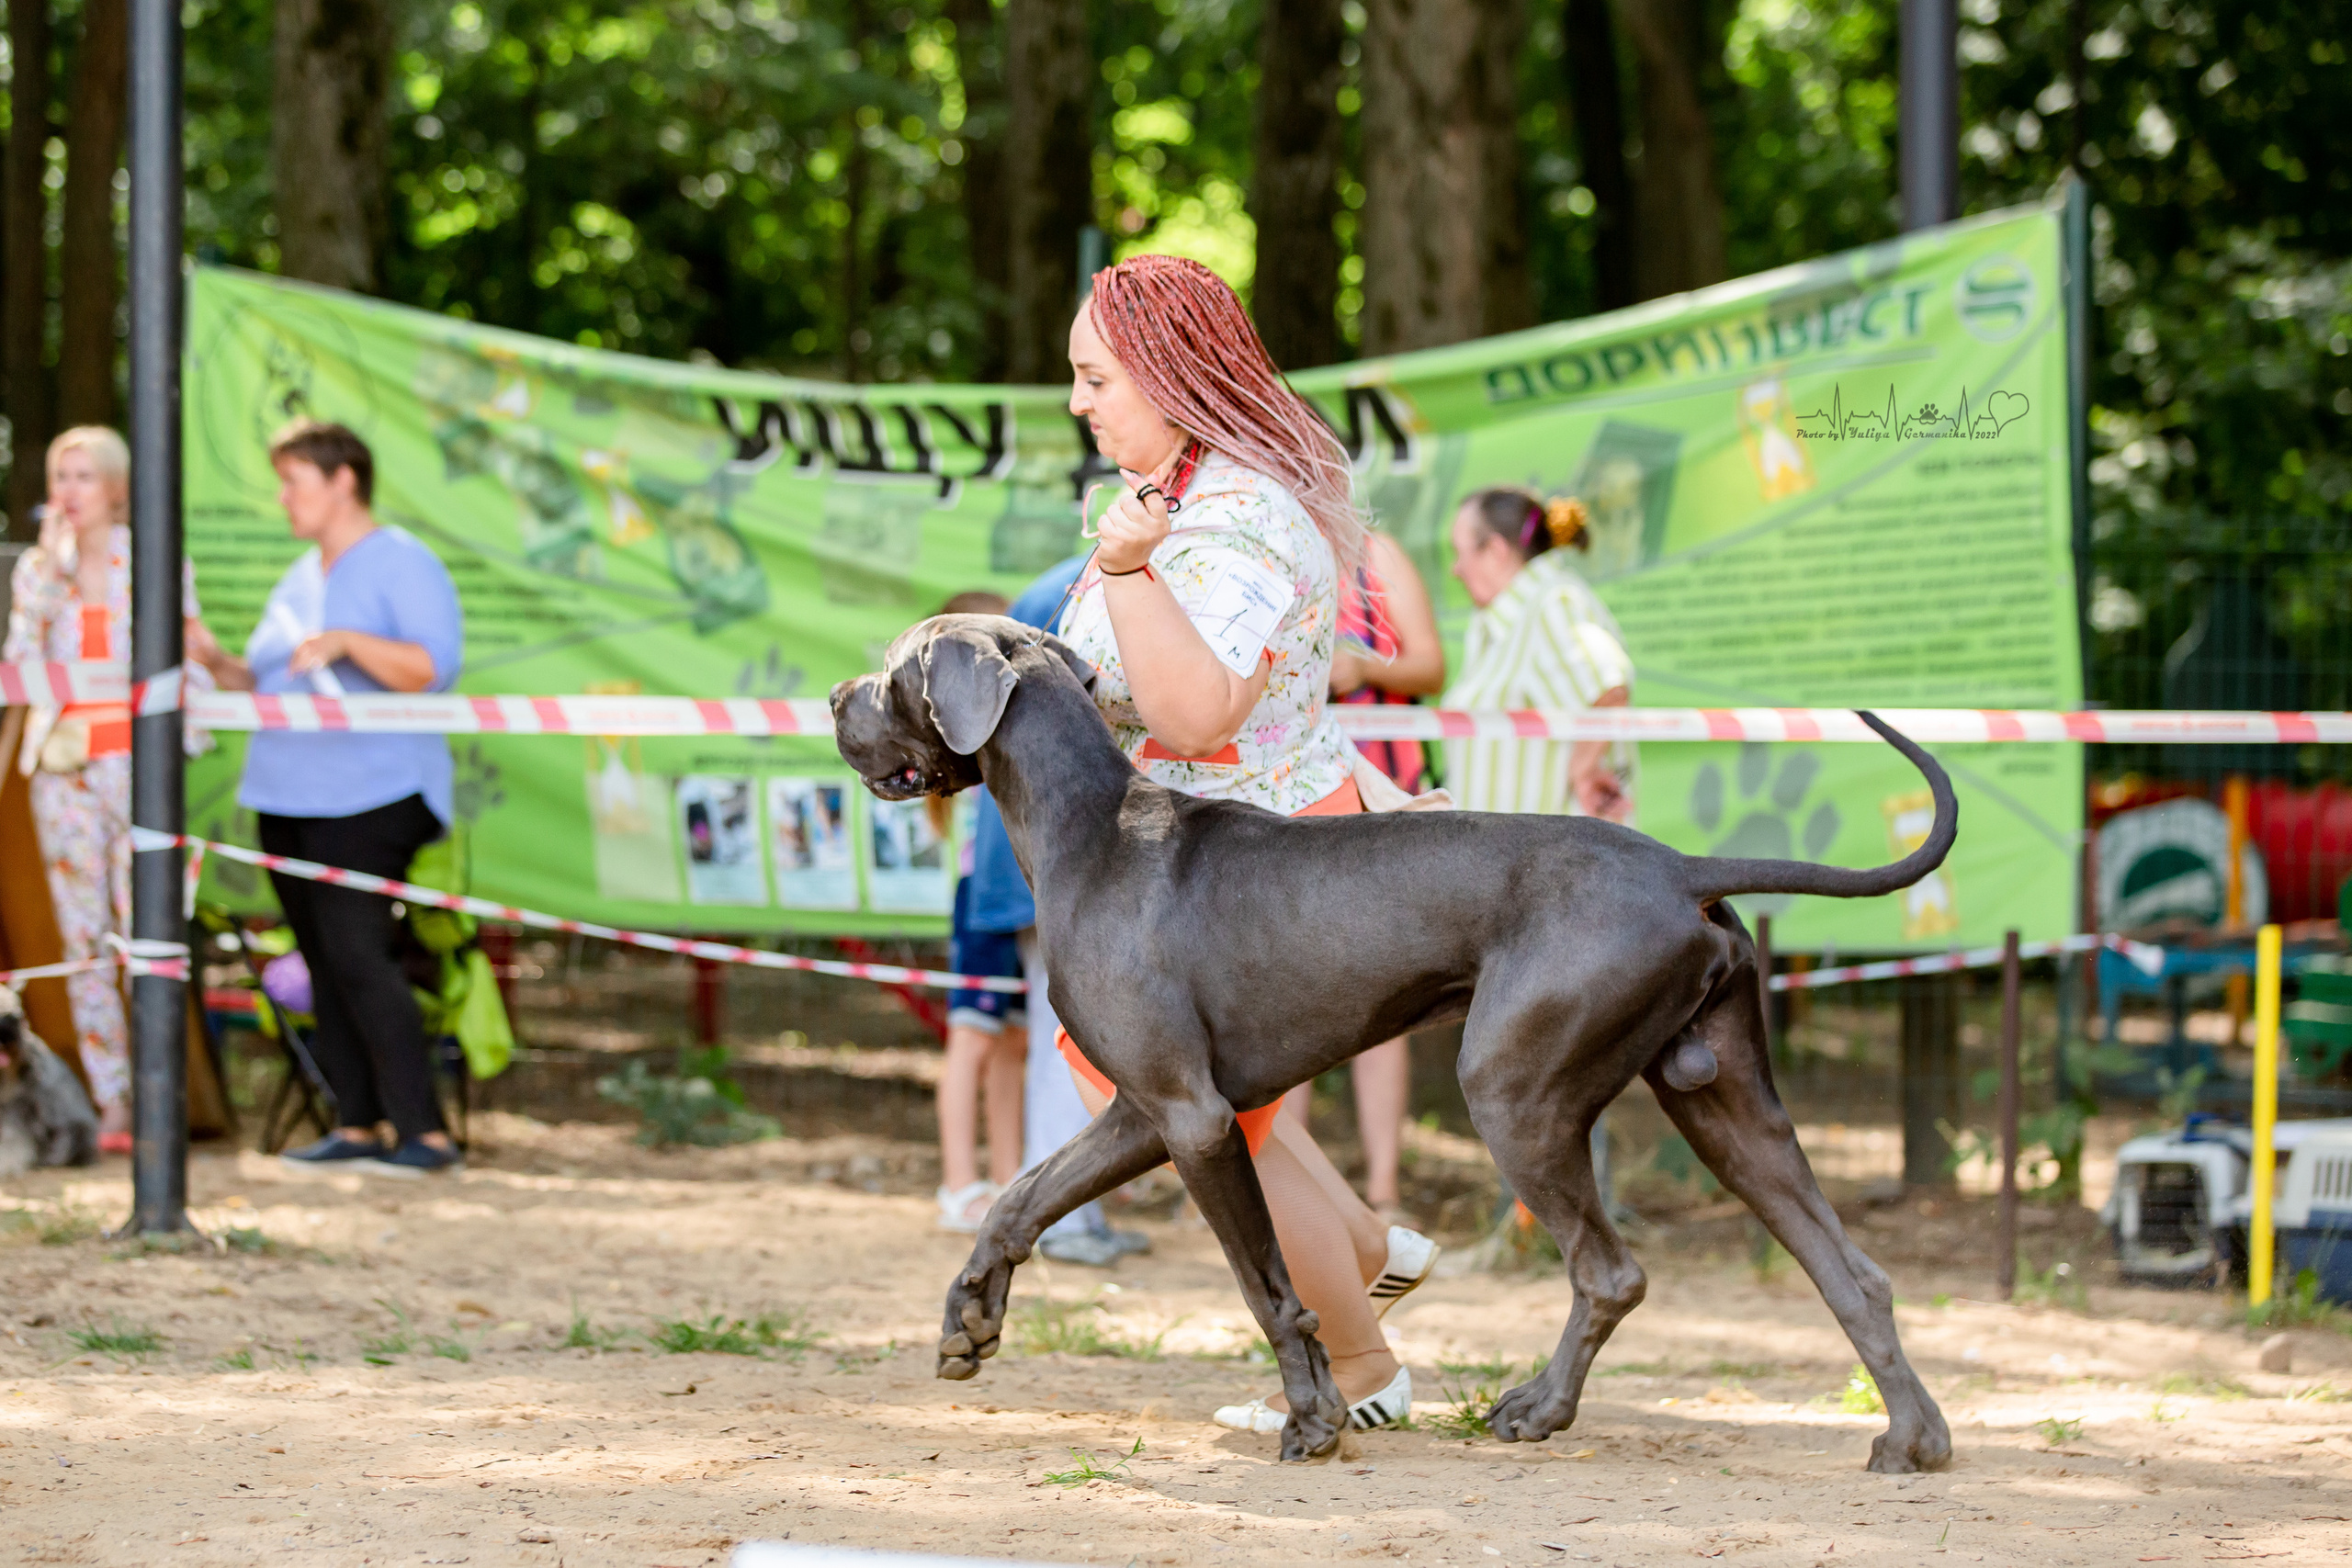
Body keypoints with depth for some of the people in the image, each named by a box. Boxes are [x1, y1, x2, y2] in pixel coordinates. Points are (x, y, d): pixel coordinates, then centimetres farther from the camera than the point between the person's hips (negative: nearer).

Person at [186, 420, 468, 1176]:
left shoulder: (403, 565, -5)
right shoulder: (300, 577, 20)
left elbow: (435, 667, -16)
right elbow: (268, 681, 25)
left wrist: (349, 642, -26)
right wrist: (217, 664, 6)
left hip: (369, 795, -9)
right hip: (288, 795, 9)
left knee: (357, 954, -17)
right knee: (324, 962, 6)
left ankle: (424, 1131, -16)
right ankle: (355, 1126, 10)